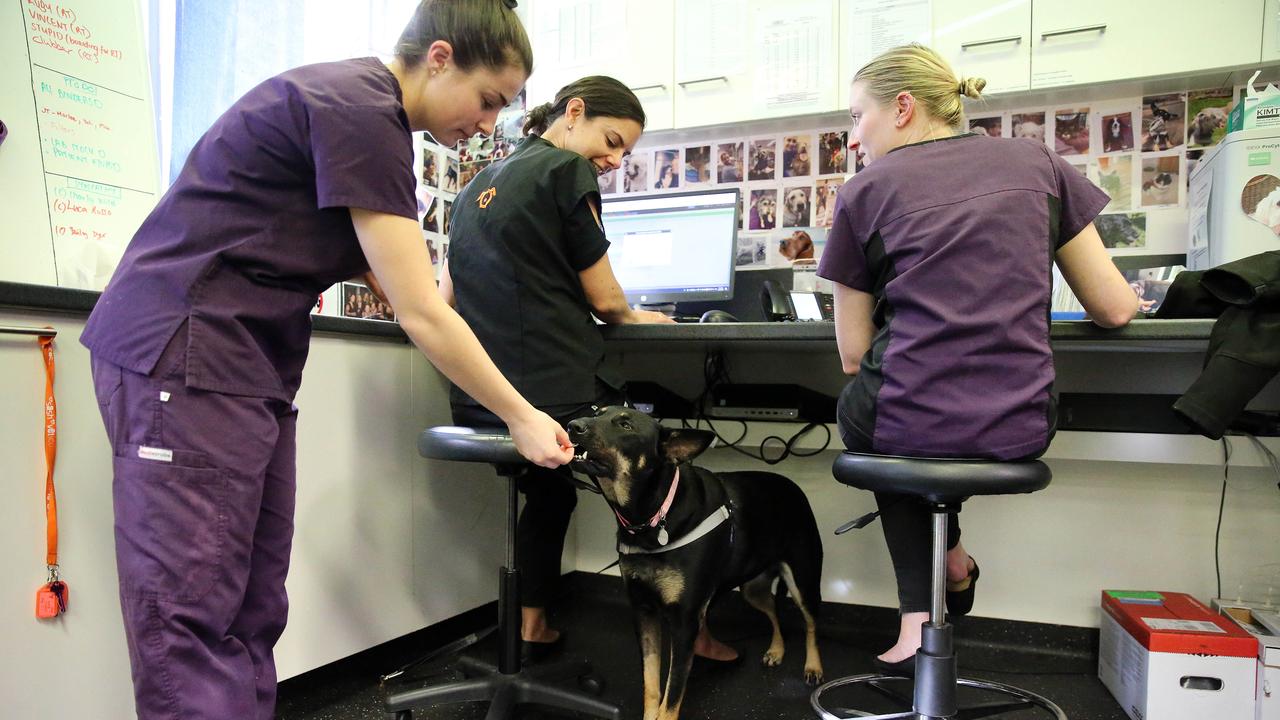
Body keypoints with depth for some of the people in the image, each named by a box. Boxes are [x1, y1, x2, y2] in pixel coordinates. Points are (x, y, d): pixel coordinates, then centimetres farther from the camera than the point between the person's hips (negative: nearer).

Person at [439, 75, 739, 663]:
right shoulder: (566, 170, -6)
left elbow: (445, 297, 18)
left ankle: (531, 627, 37)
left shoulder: (478, 186, 15)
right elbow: (606, 300, -5)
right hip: (559, 396, -7)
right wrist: (633, 316, 16)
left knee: (549, 494, 33)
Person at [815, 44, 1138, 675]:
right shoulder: (1034, 161, 7)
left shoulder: (865, 191, -1)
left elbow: (854, 355, 0)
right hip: (1021, 428, 4)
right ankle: (947, 557, 29)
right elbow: (1114, 309, 9)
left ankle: (919, 623, 29)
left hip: (908, 429, -4)